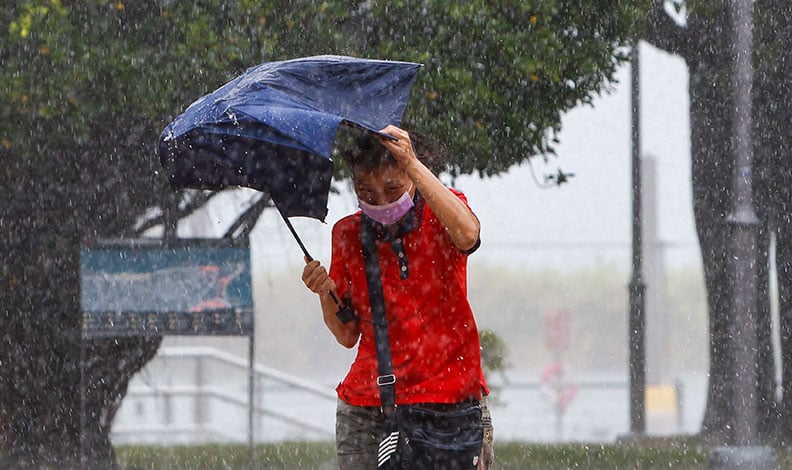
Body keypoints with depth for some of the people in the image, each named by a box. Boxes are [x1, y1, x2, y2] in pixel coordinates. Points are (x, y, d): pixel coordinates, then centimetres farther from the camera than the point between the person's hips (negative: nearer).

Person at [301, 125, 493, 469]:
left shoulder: (440, 214, 1)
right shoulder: (348, 234, 7)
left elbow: (467, 234, -26)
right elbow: (347, 335, 8)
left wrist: (413, 164, -28)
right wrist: (326, 295, -12)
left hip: (450, 399, -2)